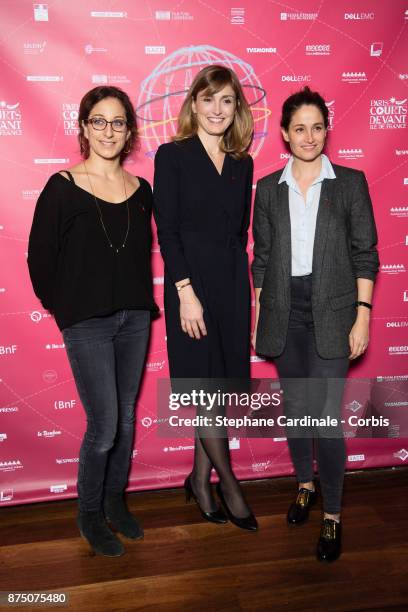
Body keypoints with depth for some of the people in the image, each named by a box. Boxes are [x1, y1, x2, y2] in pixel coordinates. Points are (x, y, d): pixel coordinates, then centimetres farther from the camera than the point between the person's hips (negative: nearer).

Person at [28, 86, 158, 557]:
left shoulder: (140, 189, 5)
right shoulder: (63, 187, -9)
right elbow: (40, 258, -5)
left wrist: (141, 302, 8)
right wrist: (67, 310, 2)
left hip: (135, 319, 5)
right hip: (87, 324, -4)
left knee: (126, 420, 13)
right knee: (104, 426, -1)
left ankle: (115, 501, 35)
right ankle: (89, 514, 25)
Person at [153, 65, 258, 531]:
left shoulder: (242, 163, 11)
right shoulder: (172, 156, -4)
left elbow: (240, 231, 13)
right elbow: (166, 231, -10)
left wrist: (240, 283, 7)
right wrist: (186, 292, -16)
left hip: (233, 283, 5)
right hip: (191, 283, -5)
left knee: (222, 385, 9)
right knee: (206, 385, 2)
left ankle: (200, 479, 26)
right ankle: (228, 484, 21)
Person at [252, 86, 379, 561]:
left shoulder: (350, 183, 0)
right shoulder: (269, 189, 6)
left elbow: (364, 255, 0)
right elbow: (261, 257, 8)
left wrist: (362, 316, -7)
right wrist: (258, 320, 6)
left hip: (331, 312, -2)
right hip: (284, 312, 3)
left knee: (326, 415, -4)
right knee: (294, 408, 13)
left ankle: (332, 517, 14)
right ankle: (305, 483, 37)